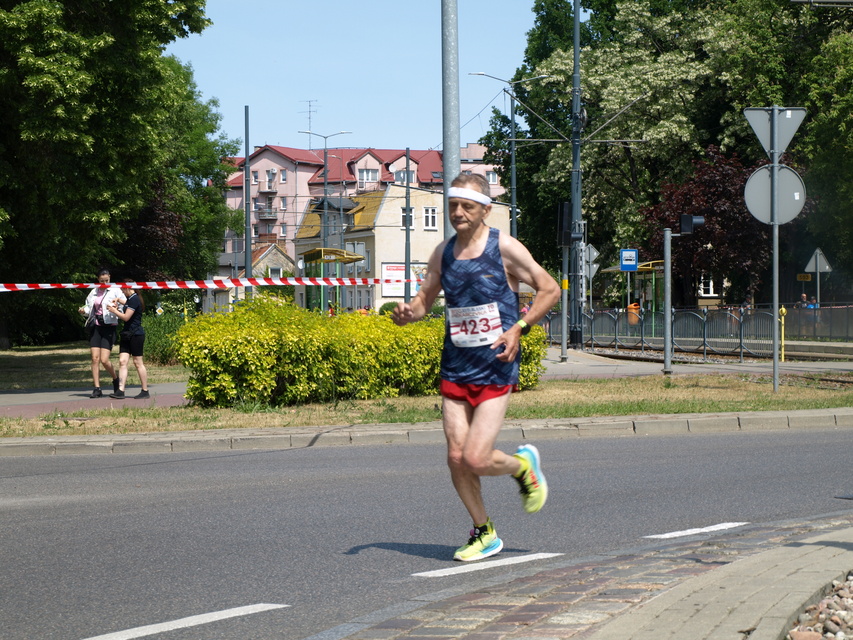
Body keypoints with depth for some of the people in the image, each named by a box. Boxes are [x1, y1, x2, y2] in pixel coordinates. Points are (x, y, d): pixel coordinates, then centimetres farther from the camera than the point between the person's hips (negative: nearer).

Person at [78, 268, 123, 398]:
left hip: (109, 327, -4)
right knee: (95, 358, -4)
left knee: (104, 360, -9)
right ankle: (97, 389, -1)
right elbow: (89, 307, 21)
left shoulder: (115, 290, 2)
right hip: (95, 327, 4)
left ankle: (115, 380, 19)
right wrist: (83, 311, 0)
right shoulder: (94, 292, 15)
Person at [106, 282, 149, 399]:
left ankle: (145, 391, 5)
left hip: (135, 334, -10)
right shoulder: (129, 299, 17)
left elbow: (126, 317, -18)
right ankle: (120, 391, -6)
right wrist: (118, 308, 11)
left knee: (138, 363, -3)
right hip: (127, 334, 10)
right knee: (122, 361, -1)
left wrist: (114, 310, -5)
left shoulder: (134, 300, -15)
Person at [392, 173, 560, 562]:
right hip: (455, 366, 5)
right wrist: (407, 313, -7)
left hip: (495, 368, -5)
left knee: (476, 459, -13)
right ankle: (484, 534, 20)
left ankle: (523, 465, 20)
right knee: (456, 458, 1)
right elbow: (425, 299, 16)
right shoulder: (443, 253, 7)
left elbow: (550, 289, -1)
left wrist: (519, 328, -13)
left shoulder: (505, 248, -7)